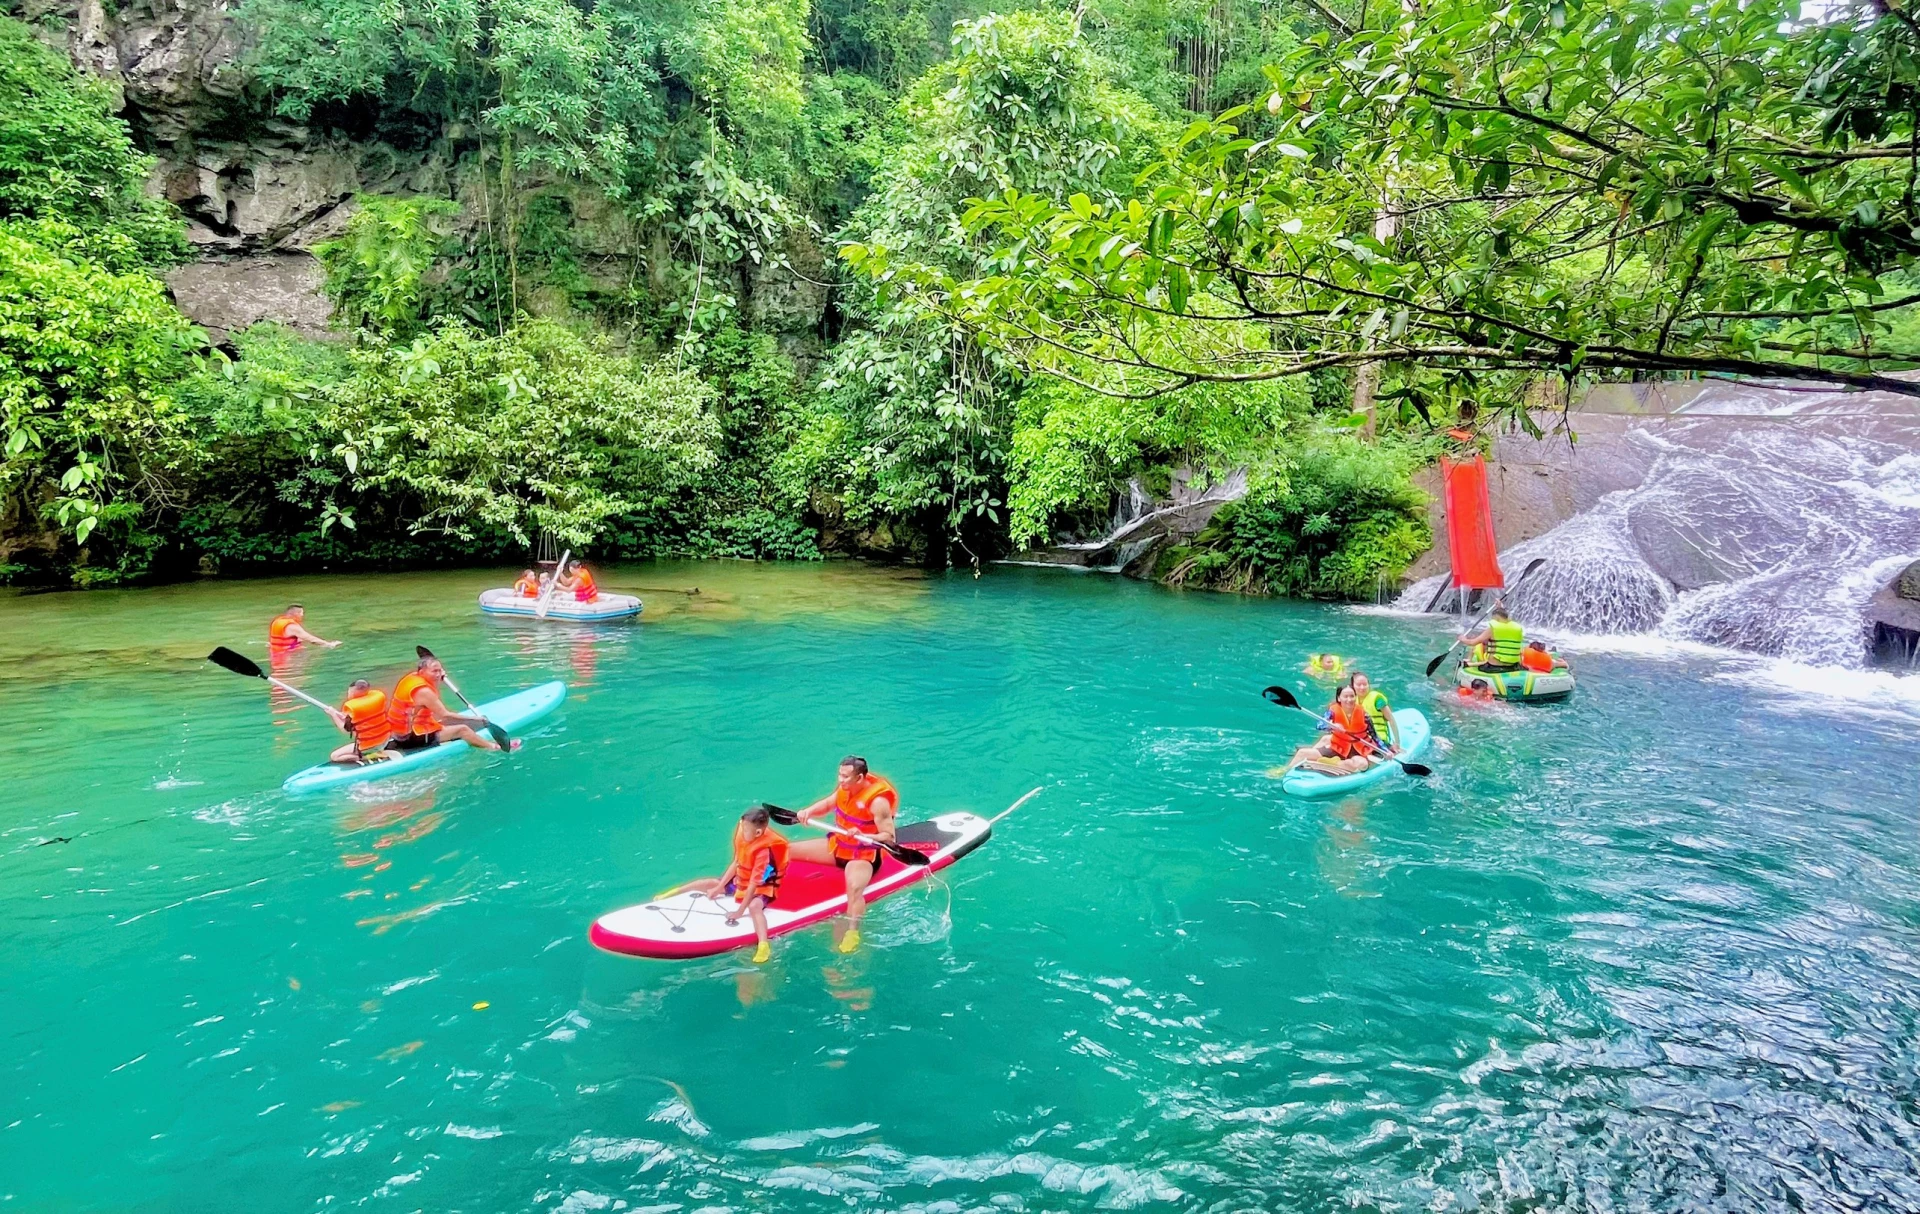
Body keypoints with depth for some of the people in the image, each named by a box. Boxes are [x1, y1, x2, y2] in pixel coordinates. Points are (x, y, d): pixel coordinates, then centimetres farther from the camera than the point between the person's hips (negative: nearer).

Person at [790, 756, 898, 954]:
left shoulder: (877, 801, -25)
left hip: (863, 855, -8)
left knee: (854, 888, -40)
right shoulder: (845, 788, -5)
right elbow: (826, 804, 13)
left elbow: (889, 837, -24)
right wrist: (809, 811, -8)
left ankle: (852, 935, -35)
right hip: (837, 845, 8)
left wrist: (862, 836, -38)